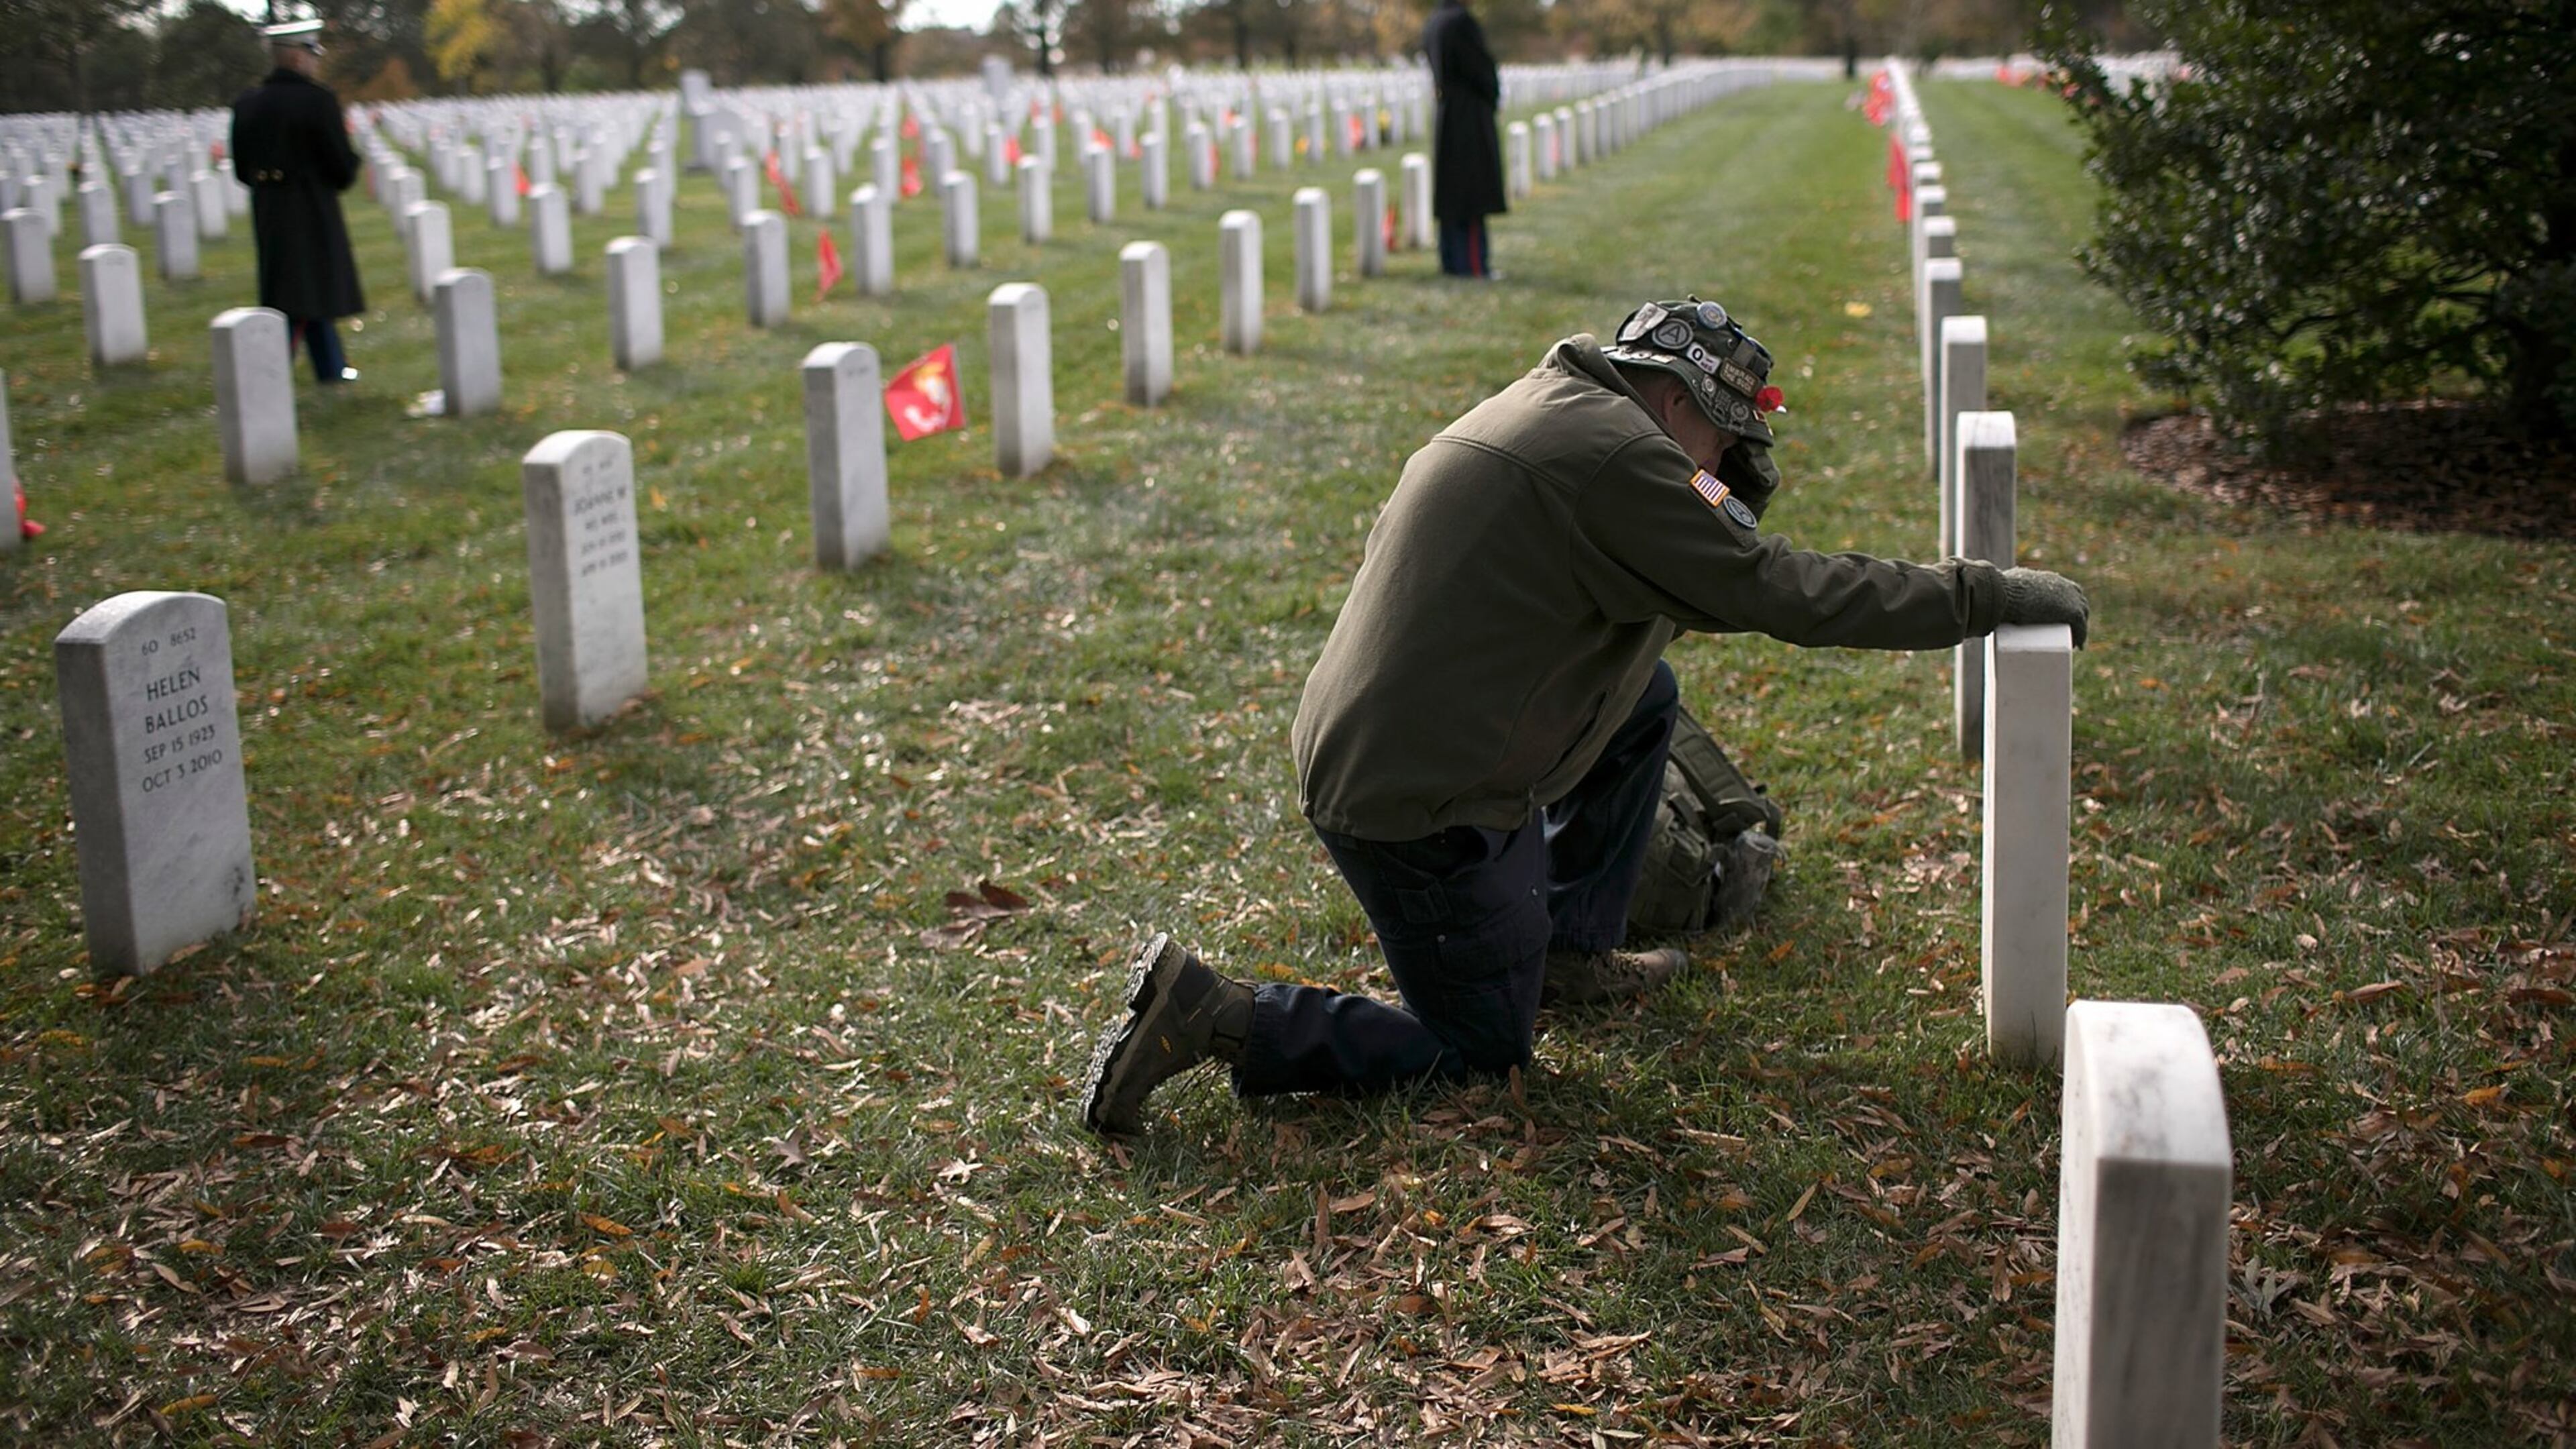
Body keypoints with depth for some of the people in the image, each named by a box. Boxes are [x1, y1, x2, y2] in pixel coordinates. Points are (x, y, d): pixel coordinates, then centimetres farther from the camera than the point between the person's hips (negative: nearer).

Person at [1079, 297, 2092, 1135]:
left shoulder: (1542, 410, 14)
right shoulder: (1612, 451, -17)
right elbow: (1781, 594, -18)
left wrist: (1725, 512, 12)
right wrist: (1996, 597, -13)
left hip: (1360, 749, 10)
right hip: (1419, 807, -10)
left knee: (1647, 697, 20)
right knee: (1481, 1054, 6)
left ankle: (1572, 950, 27)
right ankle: (1213, 1015, -1)